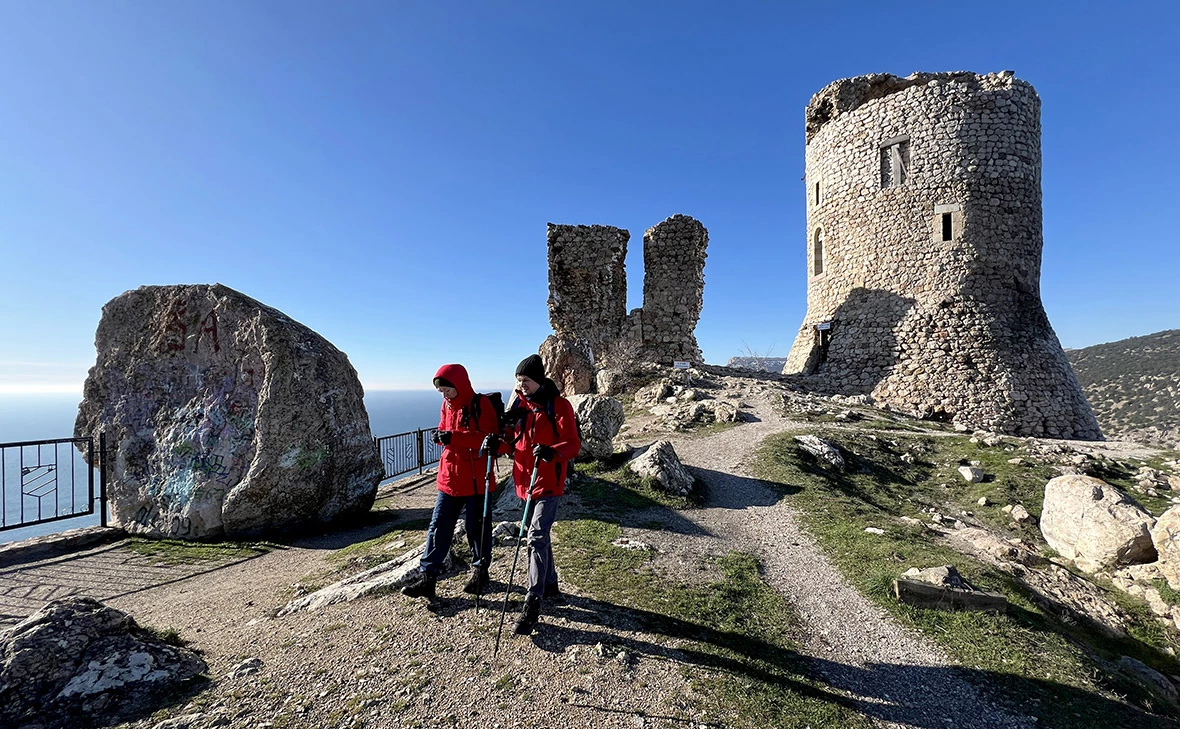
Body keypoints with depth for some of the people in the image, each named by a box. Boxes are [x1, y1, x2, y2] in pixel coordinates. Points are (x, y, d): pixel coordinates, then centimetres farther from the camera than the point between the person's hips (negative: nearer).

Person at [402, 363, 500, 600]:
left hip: (476, 479, -6)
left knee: (477, 527, 9)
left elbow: (491, 438, -21)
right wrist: (441, 436, -7)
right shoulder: (447, 406, 9)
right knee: (438, 526, 7)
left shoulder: (481, 405, -13)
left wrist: (455, 437, -27)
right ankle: (426, 576, 16)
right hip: (449, 477, 6)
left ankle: (480, 572, 27)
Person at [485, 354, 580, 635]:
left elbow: (573, 445, -18)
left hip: (549, 482, -7)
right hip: (525, 479, 7)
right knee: (539, 534, 18)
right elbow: (514, 440, 13)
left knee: (537, 538, -11)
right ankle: (550, 585, 37)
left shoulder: (559, 405, -13)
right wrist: (497, 445, -8)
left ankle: (532, 604, -2)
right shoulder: (519, 404, 8)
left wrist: (552, 451, -37)